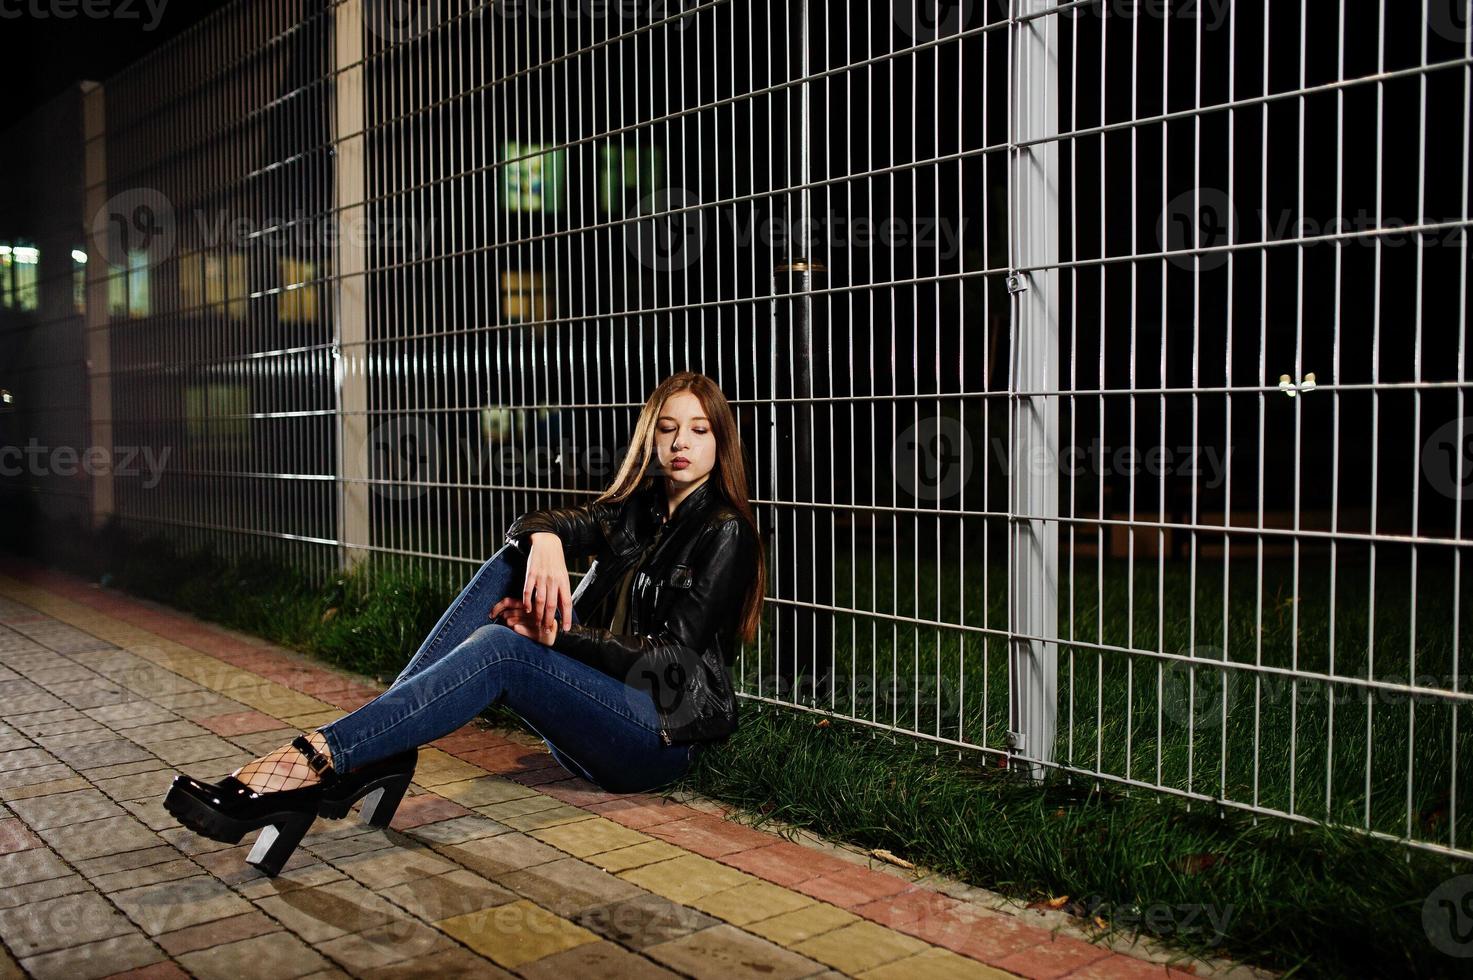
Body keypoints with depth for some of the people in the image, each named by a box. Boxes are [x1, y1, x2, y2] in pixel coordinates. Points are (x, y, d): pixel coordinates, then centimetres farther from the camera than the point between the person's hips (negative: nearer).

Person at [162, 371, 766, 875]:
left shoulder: (725, 534, -3)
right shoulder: (631, 511, 15)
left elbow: (669, 657, -11)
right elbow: (526, 527, -3)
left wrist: (553, 634, -19)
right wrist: (544, 538, -29)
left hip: (662, 734, -6)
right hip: (592, 711, 6)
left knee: (499, 649, -29)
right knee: (511, 562, -12)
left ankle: (315, 761, -36)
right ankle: (384, 754, -23)